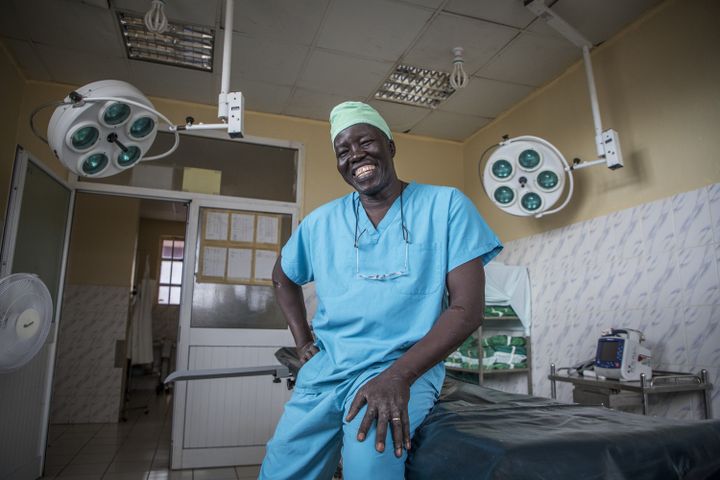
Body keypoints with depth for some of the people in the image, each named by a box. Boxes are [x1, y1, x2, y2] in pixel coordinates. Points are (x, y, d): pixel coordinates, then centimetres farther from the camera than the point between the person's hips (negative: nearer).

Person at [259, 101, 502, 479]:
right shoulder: (321, 222, 7)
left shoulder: (446, 206, -4)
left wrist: (398, 375, -21)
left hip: (405, 366, -3)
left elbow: (468, 307, -9)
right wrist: (302, 340, 9)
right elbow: (282, 277, 24)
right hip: (325, 367, 4)